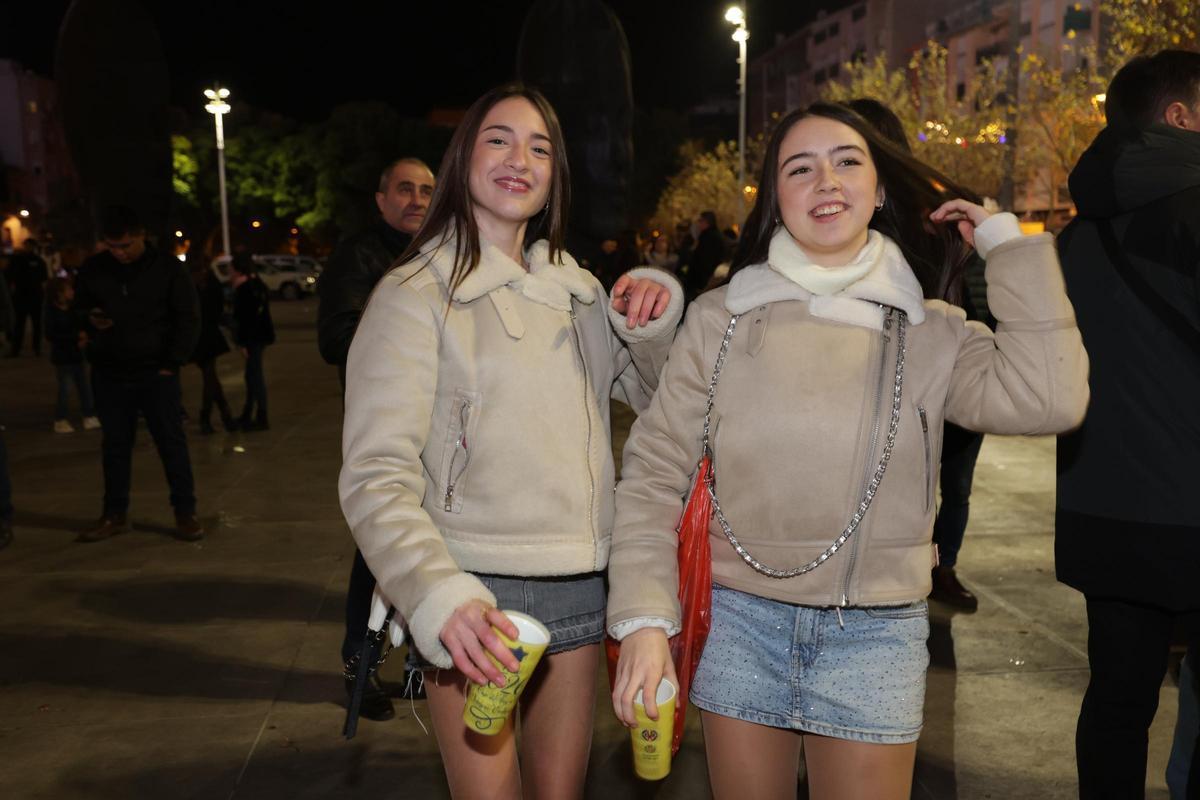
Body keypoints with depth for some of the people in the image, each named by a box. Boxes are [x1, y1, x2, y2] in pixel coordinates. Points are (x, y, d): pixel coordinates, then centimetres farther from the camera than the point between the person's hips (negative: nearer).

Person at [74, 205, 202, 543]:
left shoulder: (167, 268, -4)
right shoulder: (92, 269, 4)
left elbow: (188, 319, -1)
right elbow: (77, 307, 18)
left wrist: (171, 363, -7)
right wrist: (89, 319, -7)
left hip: (155, 372, -3)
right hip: (108, 373, 3)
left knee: (171, 441, -2)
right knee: (115, 444, 10)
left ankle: (185, 513, 5)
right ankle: (114, 514, 20)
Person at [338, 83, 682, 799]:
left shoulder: (577, 289, 11)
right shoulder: (416, 295, -8)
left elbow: (654, 397, 19)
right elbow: (377, 477, -16)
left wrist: (654, 324, -2)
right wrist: (439, 597, -32)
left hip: (579, 585, 5)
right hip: (473, 591, -5)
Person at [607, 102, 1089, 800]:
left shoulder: (929, 332, -1)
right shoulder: (722, 318, -3)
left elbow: (1048, 400, -18)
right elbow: (654, 472, -3)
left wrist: (1009, 243, -9)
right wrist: (644, 618, -11)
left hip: (876, 636, 0)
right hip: (741, 621, 0)